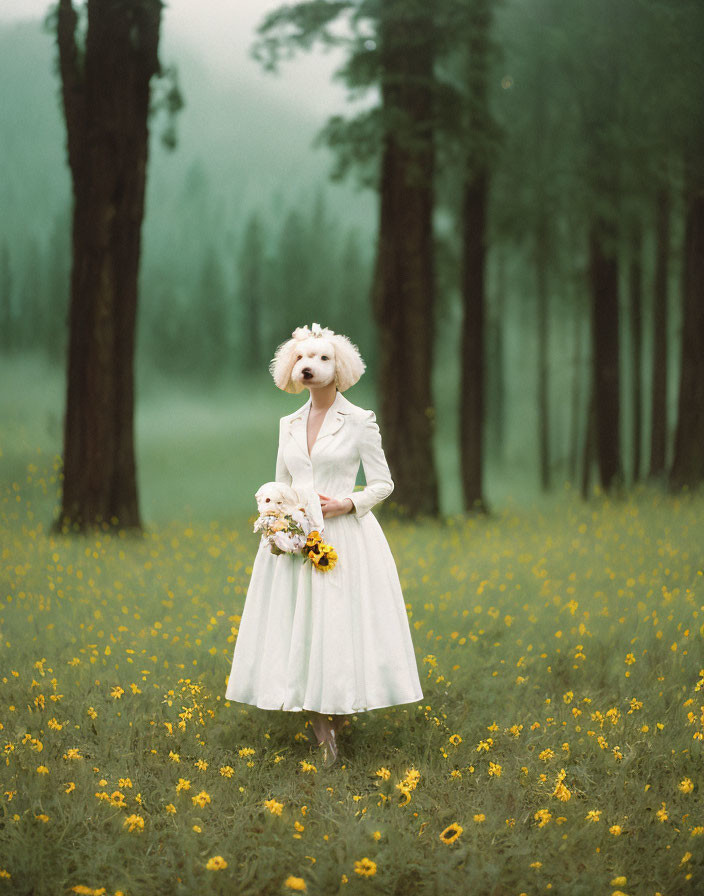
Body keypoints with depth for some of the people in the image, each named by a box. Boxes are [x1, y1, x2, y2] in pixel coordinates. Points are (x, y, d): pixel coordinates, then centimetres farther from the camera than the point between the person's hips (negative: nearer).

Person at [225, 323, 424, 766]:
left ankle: (337, 708, 1)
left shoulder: (360, 422, 0)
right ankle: (322, 725, 0)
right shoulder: (289, 425, 13)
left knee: (340, 624, -9)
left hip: (345, 536, -4)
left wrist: (344, 503, -14)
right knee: (299, 624, -3)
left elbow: (383, 484, 1)